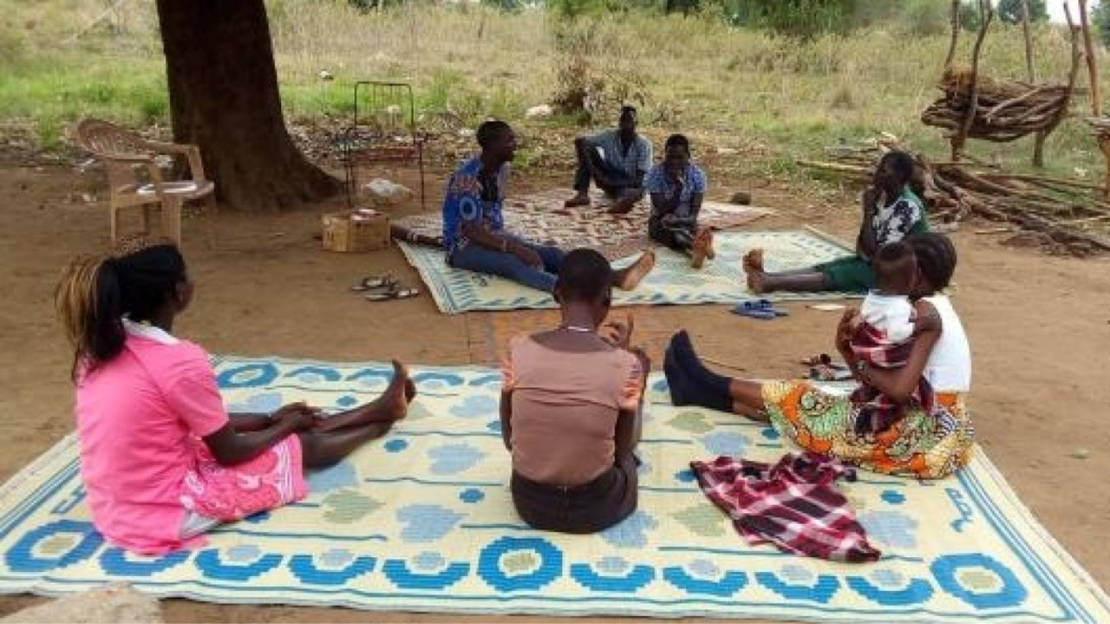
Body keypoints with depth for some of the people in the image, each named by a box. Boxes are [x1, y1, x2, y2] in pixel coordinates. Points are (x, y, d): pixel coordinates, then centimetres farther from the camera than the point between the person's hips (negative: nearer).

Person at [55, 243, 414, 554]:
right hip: (167, 512, -8)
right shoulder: (179, 361, -27)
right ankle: (384, 419, 39)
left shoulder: (102, 347, 0)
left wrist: (269, 418, 15)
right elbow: (230, 452, -14)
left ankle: (380, 408, 41)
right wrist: (285, 426, 5)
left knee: (285, 424, 21)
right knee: (302, 445, 11)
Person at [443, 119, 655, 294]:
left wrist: (510, 241, 5)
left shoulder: (502, 169, 4)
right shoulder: (468, 177, -23)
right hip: (464, 246, -8)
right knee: (513, 262, -37)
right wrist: (514, 247, -35)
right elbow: (471, 231, -28)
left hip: (492, 236, 8)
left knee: (550, 253, -16)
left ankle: (616, 277, -35)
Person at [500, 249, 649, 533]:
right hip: (597, 508, -2)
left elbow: (510, 442, -2)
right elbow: (623, 452, -2)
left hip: (529, 503, 2)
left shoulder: (519, 348, -13)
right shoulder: (625, 363, -20)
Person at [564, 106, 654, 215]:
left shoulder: (644, 144, -11)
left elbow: (642, 177, -18)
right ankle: (582, 194, -28)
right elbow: (579, 141, -14)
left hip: (631, 184, -3)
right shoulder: (609, 136, -6)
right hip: (609, 181, 3)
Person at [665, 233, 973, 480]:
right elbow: (886, 381, 9)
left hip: (932, 434, -8)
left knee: (804, 401, -1)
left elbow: (900, 389, -28)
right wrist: (849, 349, -7)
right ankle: (704, 390, 15)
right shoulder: (931, 308, 12)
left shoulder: (925, 311, -18)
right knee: (813, 402, 8)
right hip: (931, 423, 8)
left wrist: (860, 364, -9)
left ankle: (710, 385, 15)